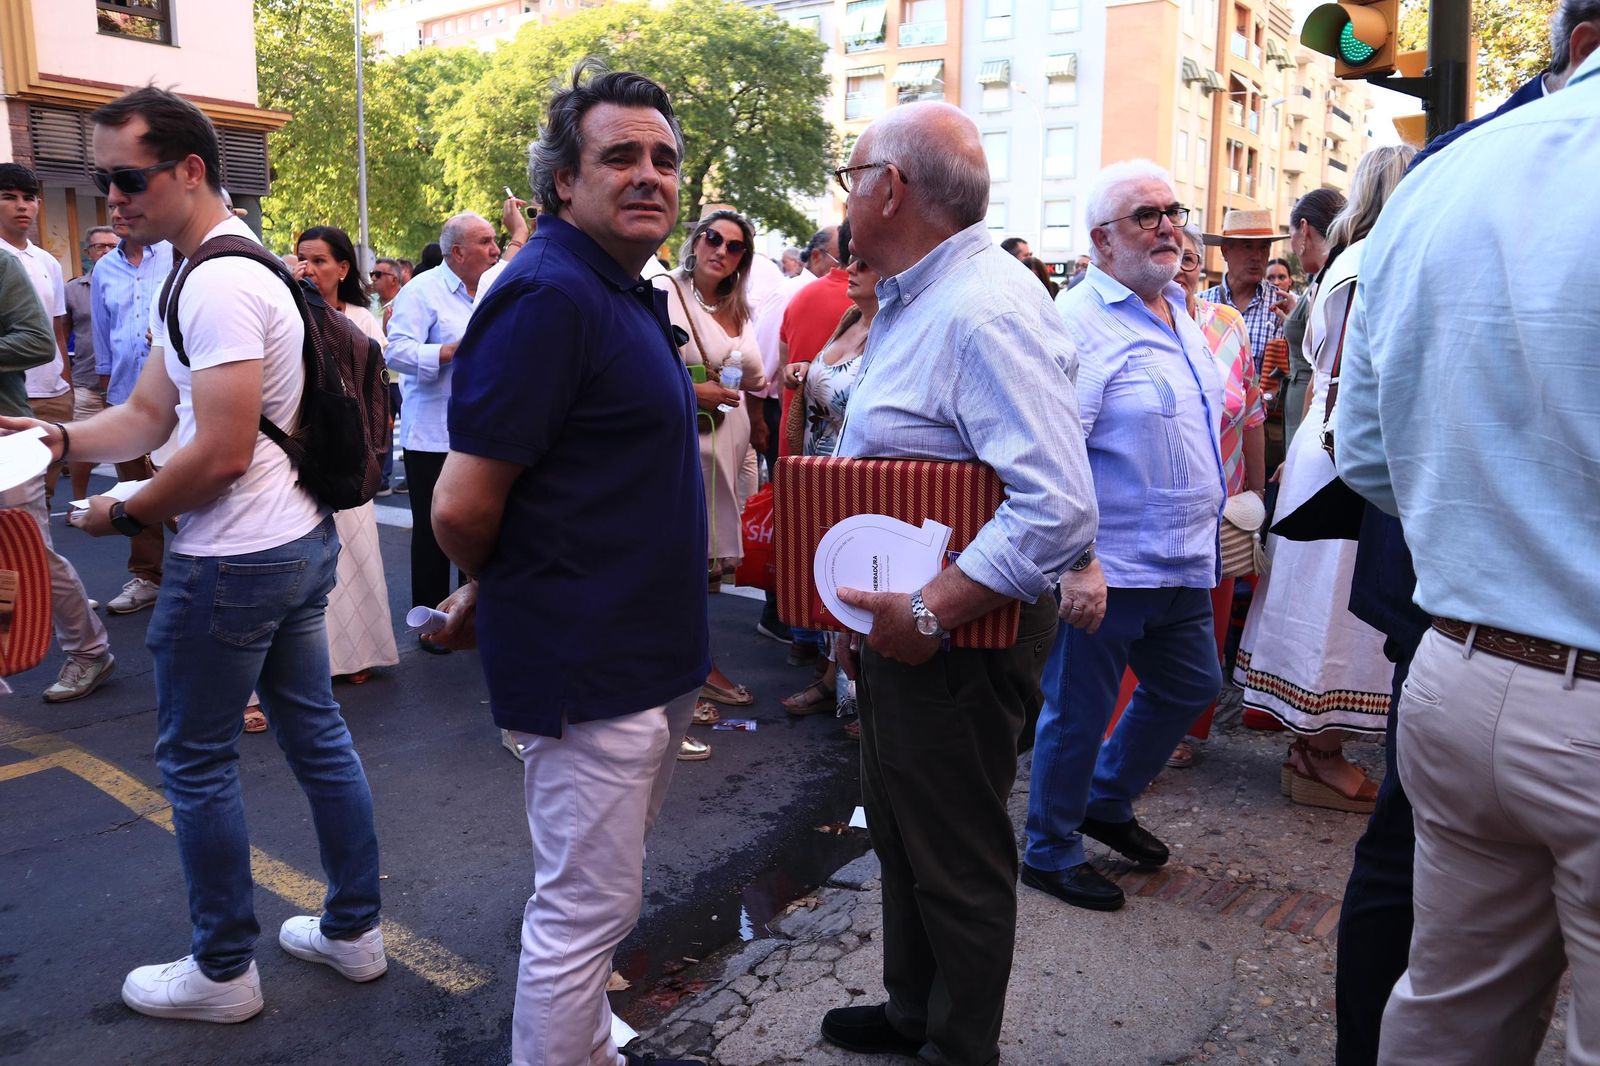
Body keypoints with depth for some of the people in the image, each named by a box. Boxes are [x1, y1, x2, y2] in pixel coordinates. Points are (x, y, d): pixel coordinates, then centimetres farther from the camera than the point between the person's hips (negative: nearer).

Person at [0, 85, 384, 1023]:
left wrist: (125, 515, -9)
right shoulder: (235, 268, 14)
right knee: (317, 732, 15)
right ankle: (355, 930, 28)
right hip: (302, 541, 10)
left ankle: (224, 972, 21)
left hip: (234, 563, -10)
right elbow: (149, 413, 15)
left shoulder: (218, 283, -19)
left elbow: (222, 453, -23)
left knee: (196, 760, 5)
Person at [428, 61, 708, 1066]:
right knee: (587, 908, 5)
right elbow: (463, 506, -23)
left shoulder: (627, 293, 12)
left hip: (654, 654, 10)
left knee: (604, 890, 25)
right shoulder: (549, 294, -20)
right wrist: (491, 588, -3)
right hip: (590, 665, -10)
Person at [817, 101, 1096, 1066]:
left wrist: (928, 615, -28)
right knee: (901, 830, 23)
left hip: (961, 637, -10)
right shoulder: (914, 301, 11)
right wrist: (863, 609, 18)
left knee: (957, 858, 9)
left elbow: (1060, 508, -33)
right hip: (900, 621, 10)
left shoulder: (987, 313, -23)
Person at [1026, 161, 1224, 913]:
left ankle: (1107, 802, 41)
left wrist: (1208, 532, 22)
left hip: (1182, 563, 9)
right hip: (1107, 568, -9)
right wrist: (1075, 563, -28)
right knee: (1079, 712, 4)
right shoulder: (1080, 321, -15)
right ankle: (1050, 853, 24)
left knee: (1190, 687, 21)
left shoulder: (1179, 316, 14)